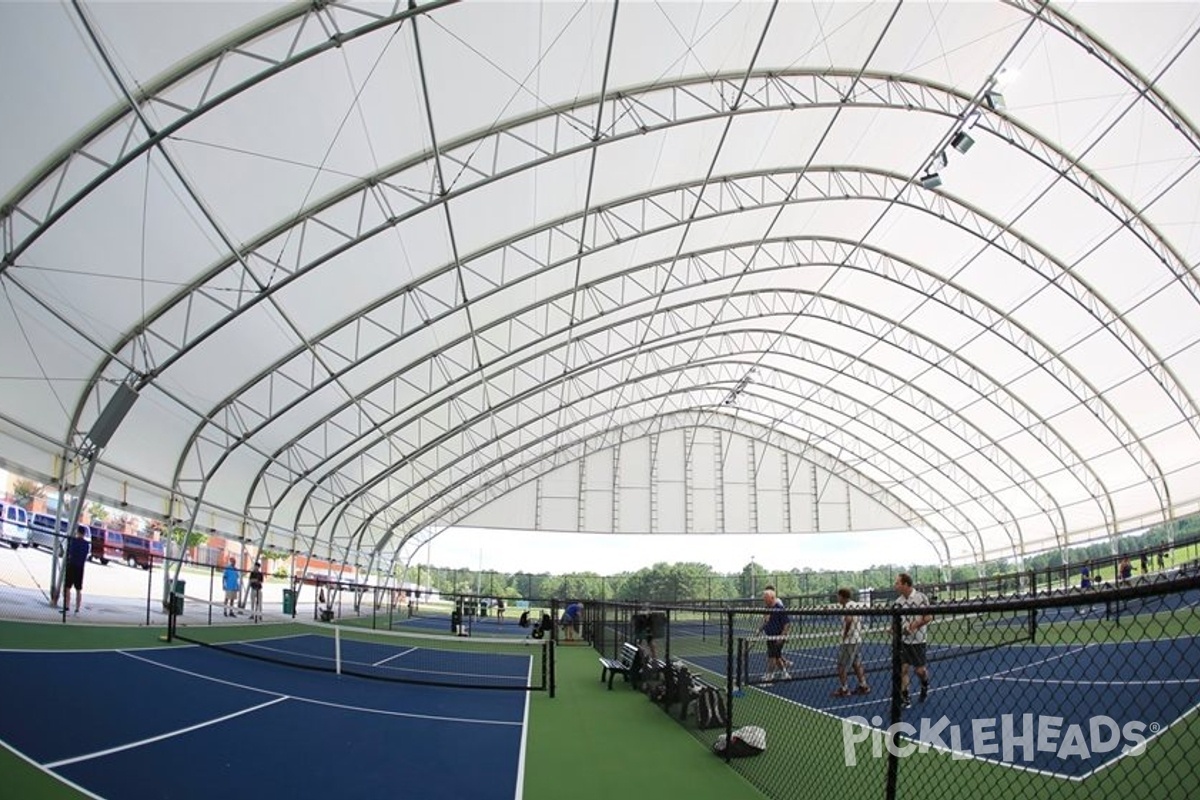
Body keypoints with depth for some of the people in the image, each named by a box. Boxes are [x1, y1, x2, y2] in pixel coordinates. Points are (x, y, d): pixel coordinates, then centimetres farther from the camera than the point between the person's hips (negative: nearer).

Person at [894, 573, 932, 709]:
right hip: (903, 640, 4)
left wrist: (916, 624, -24)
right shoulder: (899, 601, 3)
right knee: (903, 669, -2)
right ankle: (904, 697, 4)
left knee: (919, 669, 4)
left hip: (917, 640, -4)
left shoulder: (921, 598, -11)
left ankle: (925, 685, 37)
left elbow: (928, 617, -11)